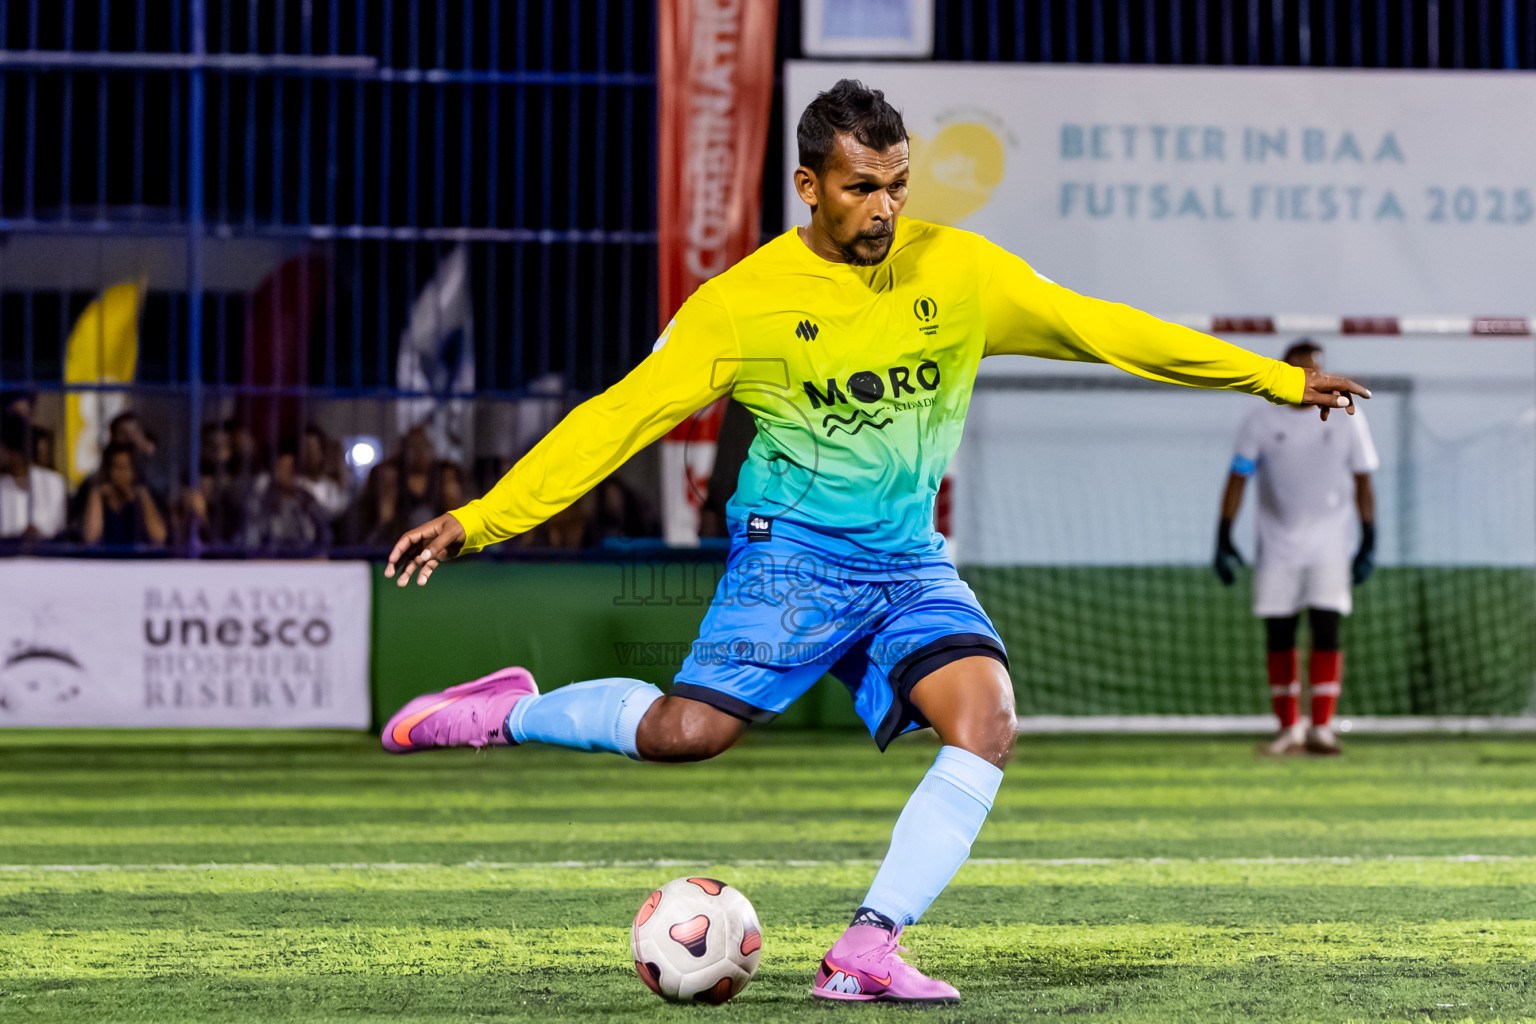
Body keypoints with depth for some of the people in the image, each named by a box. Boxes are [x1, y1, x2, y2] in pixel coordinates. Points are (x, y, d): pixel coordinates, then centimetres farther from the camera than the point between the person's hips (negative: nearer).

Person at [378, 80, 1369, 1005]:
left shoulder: (958, 269, 0)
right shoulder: (742, 302, -8)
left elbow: (1099, 327, 5)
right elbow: (620, 416, -7)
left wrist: (1278, 379, 5)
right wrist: (480, 519, -12)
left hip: (911, 560, 3)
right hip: (797, 548, -3)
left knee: (988, 722, -21)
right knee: (687, 731, -20)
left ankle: (868, 949, -17)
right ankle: (509, 712, 7)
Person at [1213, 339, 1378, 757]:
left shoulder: (1346, 417, 1)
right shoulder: (1262, 421, 0)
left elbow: (1363, 482, 4)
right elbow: (1237, 479, 0)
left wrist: (1369, 543, -1)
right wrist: (1223, 538, -7)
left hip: (1329, 545, -1)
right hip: (1277, 546, 1)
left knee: (1326, 628, -11)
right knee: (1278, 636, 1)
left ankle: (1321, 728, -10)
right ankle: (1289, 728, 12)